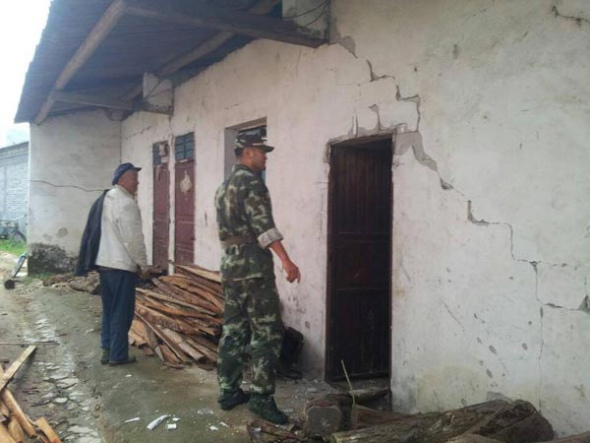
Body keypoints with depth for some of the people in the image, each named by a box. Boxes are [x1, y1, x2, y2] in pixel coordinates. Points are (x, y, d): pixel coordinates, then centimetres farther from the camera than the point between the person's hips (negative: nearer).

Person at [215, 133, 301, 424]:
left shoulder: (224, 186, 19)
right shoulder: (251, 182, -9)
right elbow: (262, 224, -21)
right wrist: (285, 259, -27)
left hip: (230, 265, 9)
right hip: (253, 265, -9)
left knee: (233, 331, 12)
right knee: (268, 333, -5)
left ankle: (229, 391, 18)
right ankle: (261, 397, -3)